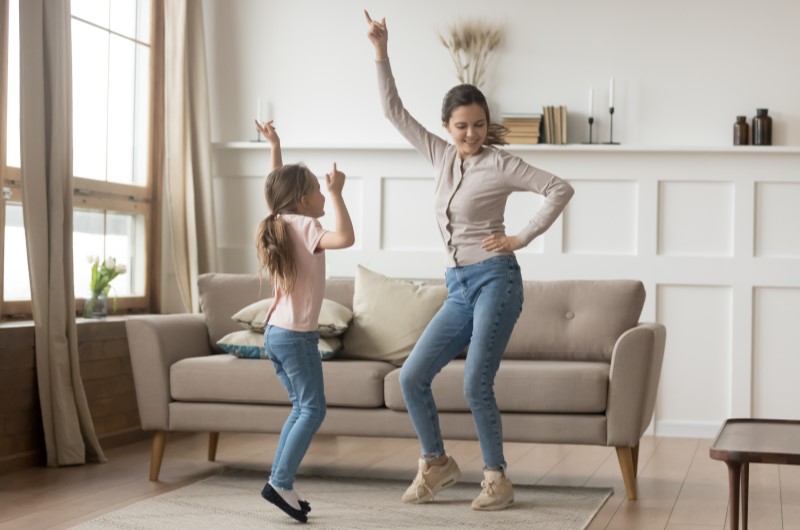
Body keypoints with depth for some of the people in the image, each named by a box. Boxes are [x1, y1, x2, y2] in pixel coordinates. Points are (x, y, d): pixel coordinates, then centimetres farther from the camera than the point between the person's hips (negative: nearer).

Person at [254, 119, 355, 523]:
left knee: (301, 408, 14)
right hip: (297, 336, -9)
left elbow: (278, 188, 28)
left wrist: (275, 147, 30)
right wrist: (337, 193, -24)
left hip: (277, 333, 9)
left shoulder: (280, 223, 10)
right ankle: (280, 483, -13)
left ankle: (279, 481, 11)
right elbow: (345, 237, -32)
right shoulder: (305, 227, -14)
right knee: (313, 409, -6)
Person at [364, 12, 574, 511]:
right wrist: (381, 53, 6)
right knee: (412, 376, 0)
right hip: (459, 288, 6)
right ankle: (437, 462, 18)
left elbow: (560, 189, -10)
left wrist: (523, 237, -11)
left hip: (494, 280, -6)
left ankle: (498, 479, 4)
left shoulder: (501, 164, -5)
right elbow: (394, 110, 12)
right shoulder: (442, 156, 11)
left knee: (477, 386, -11)